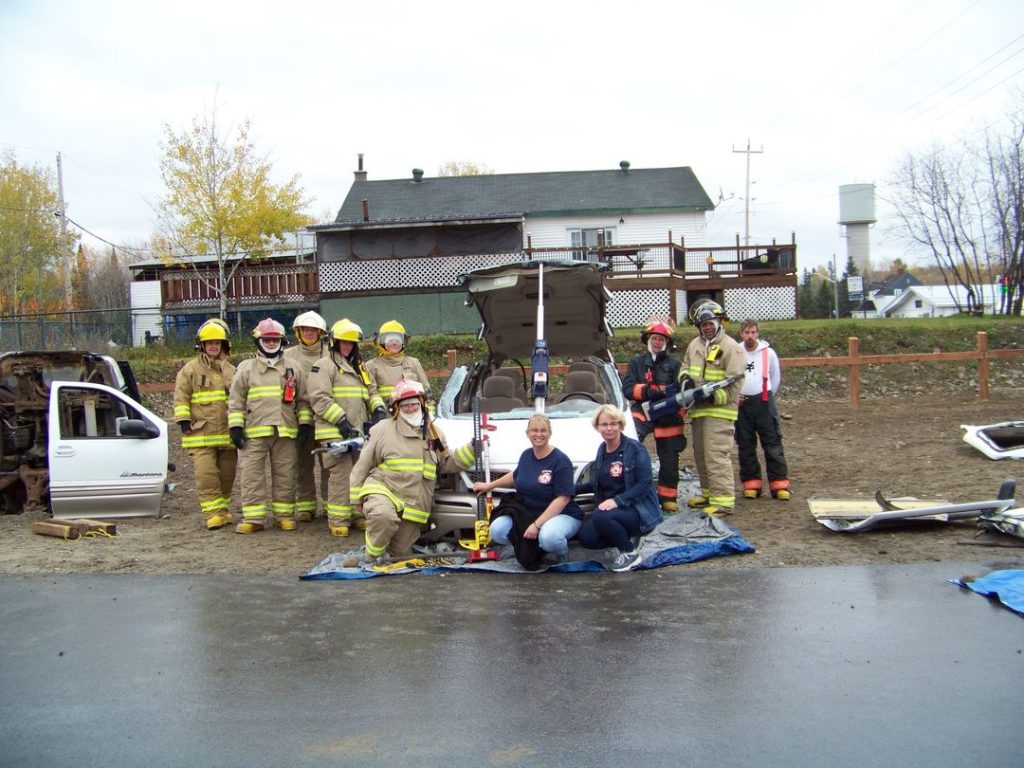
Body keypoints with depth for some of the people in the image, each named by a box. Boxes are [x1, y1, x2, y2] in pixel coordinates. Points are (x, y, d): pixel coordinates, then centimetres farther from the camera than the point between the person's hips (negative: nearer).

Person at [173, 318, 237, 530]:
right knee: (206, 475, -11)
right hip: (200, 433, -4)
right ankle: (214, 513, -7)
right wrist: (184, 420, -11)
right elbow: (181, 397, -1)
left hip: (227, 433, 4)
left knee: (226, 475, 9)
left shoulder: (231, 371, 15)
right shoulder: (190, 369, 3)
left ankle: (223, 509, 23)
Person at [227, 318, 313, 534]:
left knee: (285, 475, 5)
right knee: (252, 474, -2)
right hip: (254, 431, -1)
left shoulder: (293, 369, 14)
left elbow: (303, 400, 16)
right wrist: (235, 426, -3)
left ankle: (284, 515, 14)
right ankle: (253, 518, 4)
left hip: (285, 431, 1)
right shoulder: (246, 368, 8)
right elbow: (235, 401, 6)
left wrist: (304, 423, 6)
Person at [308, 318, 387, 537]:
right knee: (341, 476, -12)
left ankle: (359, 515, 16)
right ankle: (338, 520, -6)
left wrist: (378, 408, 2)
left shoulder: (359, 368, 24)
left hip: (358, 432, 8)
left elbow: (371, 392, 24)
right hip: (334, 433, -7)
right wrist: (341, 421, -17)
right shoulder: (324, 366, -1)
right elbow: (319, 399, -11)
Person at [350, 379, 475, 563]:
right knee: (384, 517, -38)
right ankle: (373, 554, -10)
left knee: (400, 552, 7)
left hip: (415, 505, 5)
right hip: (382, 491, -5)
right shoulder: (383, 429, -4)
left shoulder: (434, 433, 12)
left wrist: (472, 449, 0)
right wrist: (357, 500, 1)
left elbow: (447, 464, 12)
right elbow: (362, 467, 0)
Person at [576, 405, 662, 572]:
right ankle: (629, 538, 9)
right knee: (586, 538, -16)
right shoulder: (602, 449, 9)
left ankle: (631, 552, -8)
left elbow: (645, 484, -18)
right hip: (609, 508, 7)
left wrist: (617, 500, -28)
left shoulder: (635, 448, -12)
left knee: (601, 517, -33)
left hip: (639, 510, -7)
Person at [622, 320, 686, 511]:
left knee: (669, 459, 5)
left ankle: (668, 497, 19)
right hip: (642, 412, -1)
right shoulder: (637, 362, 9)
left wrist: (679, 413, -18)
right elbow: (627, 388, -1)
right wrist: (646, 390, -19)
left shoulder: (674, 364, 8)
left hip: (668, 417, 1)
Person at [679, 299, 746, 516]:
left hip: (719, 411, -8)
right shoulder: (694, 345, 15)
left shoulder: (731, 347, -8)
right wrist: (685, 378, 1)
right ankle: (709, 494, 31)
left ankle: (723, 501, -13)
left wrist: (713, 396, -22)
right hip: (698, 410, 8)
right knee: (701, 455, 17)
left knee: (717, 455, -14)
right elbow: (685, 366, 25)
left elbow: (734, 383, -12)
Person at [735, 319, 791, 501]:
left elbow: (776, 378, 13)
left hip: (763, 402, -1)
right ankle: (751, 483, 13)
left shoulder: (768, 353, 2)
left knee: (773, 443, -4)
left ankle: (779, 484, -1)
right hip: (741, 404, 1)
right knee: (745, 446, 5)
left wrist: (767, 397, 11)